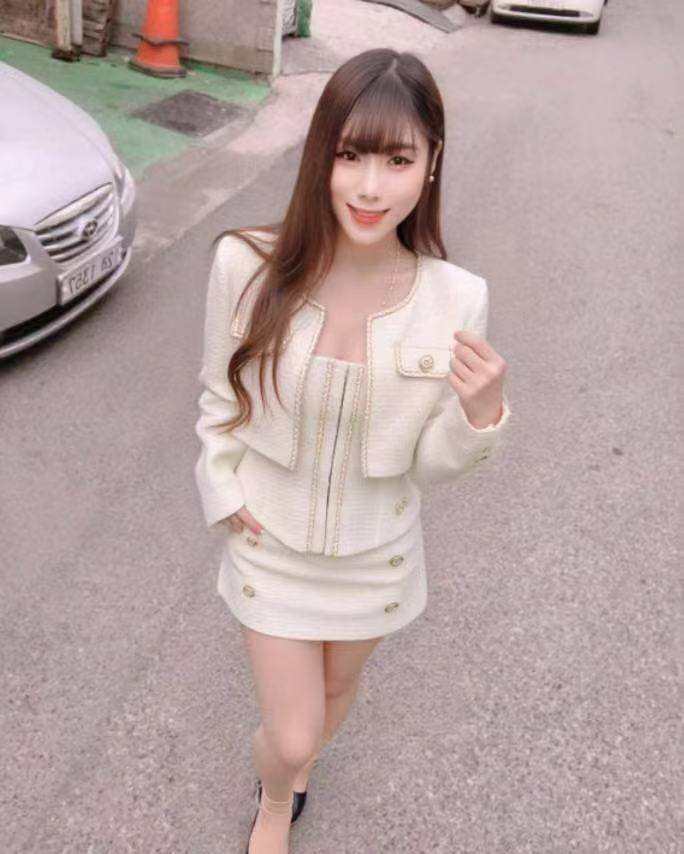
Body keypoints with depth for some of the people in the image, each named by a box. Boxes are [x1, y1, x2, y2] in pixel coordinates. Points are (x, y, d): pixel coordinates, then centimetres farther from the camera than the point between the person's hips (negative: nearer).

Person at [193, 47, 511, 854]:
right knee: (292, 740, 10)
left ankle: (291, 762, 65)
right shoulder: (247, 264, -23)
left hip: (376, 552, 1)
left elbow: (431, 464, -11)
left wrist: (479, 413, -30)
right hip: (271, 544, -1)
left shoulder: (455, 298, -22)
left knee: (335, 692, 27)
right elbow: (219, 398, -4)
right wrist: (225, 493, -9)